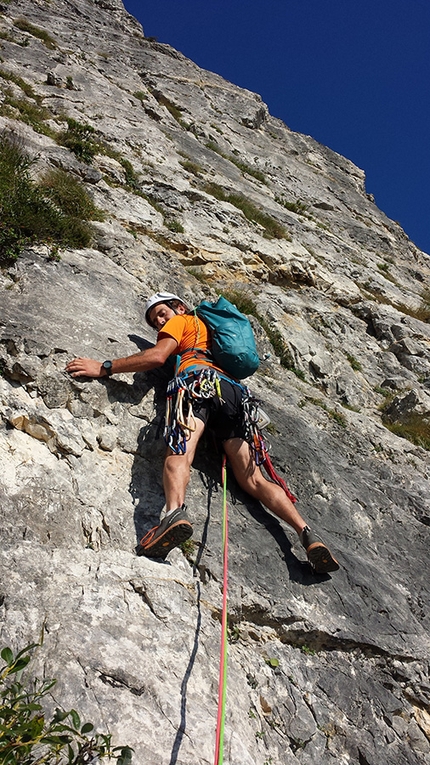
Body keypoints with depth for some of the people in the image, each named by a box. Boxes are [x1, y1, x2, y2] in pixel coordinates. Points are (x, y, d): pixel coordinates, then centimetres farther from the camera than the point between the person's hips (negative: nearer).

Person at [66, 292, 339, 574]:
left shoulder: (181, 320, 23)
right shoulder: (211, 329, 44)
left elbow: (156, 357, 7)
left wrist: (104, 367, 10)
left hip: (198, 378, -6)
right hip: (235, 390, 6)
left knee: (179, 453, -27)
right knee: (253, 479, -2)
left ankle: (176, 512, -57)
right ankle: (308, 534, -17)